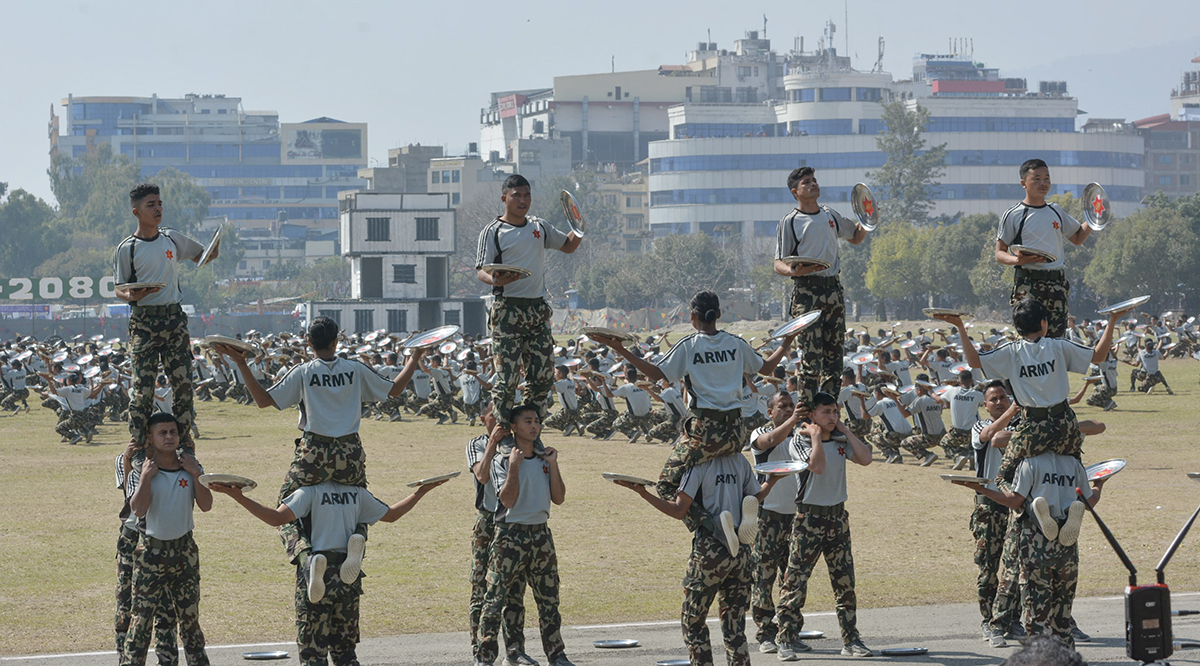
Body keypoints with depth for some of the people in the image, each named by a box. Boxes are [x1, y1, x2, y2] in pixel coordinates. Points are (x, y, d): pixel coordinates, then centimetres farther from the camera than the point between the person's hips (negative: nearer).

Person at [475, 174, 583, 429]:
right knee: (507, 374, -10)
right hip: (507, 309, -5)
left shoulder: (540, 227, 15)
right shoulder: (493, 232, -1)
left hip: (538, 308, 5)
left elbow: (569, 245, 28)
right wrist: (495, 279, -30)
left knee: (544, 374, 4)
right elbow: (481, 271, -7)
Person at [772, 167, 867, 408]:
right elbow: (779, 263, -3)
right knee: (810, 354, -11)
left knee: (834, 351, 6)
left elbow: (855, 238, 30)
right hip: (806, 291, -5)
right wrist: (794, 271, -25)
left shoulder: (831, 216, 14)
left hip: (833, 288, 5)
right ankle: (806, 405, -9)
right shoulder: (790, 222, -2)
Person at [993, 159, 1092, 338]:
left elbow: (1078, 238, 28)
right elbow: (999, 254, 0)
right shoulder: (1013, 215, 1)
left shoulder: (1056, 211, 16)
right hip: (1027, 282, -5)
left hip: (1057, 282, 5)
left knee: (1057, 337, 0)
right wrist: (1018, 260, -21)